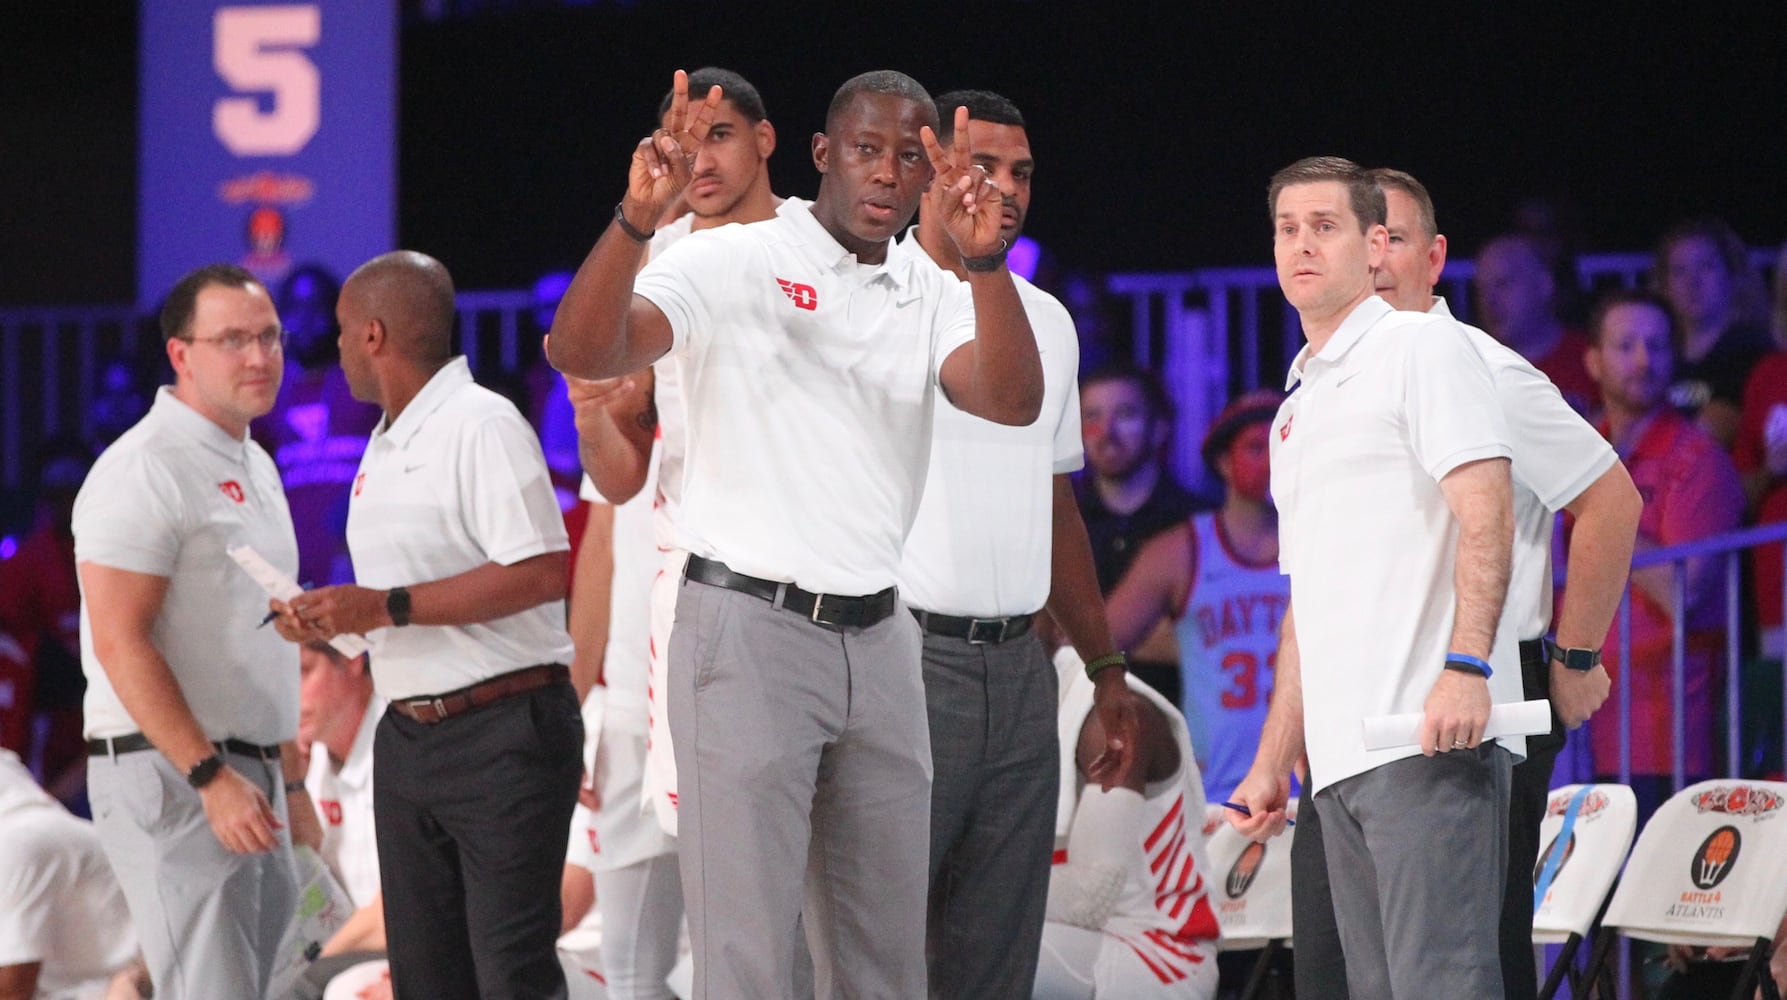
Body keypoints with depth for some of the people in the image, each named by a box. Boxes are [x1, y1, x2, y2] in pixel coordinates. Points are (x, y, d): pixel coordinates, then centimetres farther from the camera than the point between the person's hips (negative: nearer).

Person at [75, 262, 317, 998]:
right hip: (170, 775, -9)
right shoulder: (145, 470, -13)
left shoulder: (254, 468, 17)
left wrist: (290, 782, 22)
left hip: (247, 776, 9)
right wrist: (211, 778, -23)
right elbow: (120, 643, -19)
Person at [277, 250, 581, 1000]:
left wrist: (385, 607, -21)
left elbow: (542, 572, -22)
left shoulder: (481, 426, -12)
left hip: (501, 733, -9)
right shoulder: (385, 445, 18)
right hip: (407, 735, 9)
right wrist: (330, 619, 3)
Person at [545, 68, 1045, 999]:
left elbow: (1011, 400, -10)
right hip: (749, 628, -5)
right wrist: (636, 217, -35)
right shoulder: (733, 261, -4)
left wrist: (983, 259, -27)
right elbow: (582, 352, -18)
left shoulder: (934, 300, 9)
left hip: (878, 642, 5)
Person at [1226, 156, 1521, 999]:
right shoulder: (1297, 409, 26)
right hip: (1342, 757, 9)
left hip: (1430, 739, -9)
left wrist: (1466, 664, -24)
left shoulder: (1422, 347, 1)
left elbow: (1485, 510, -12)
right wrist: (1273, 762, 23)